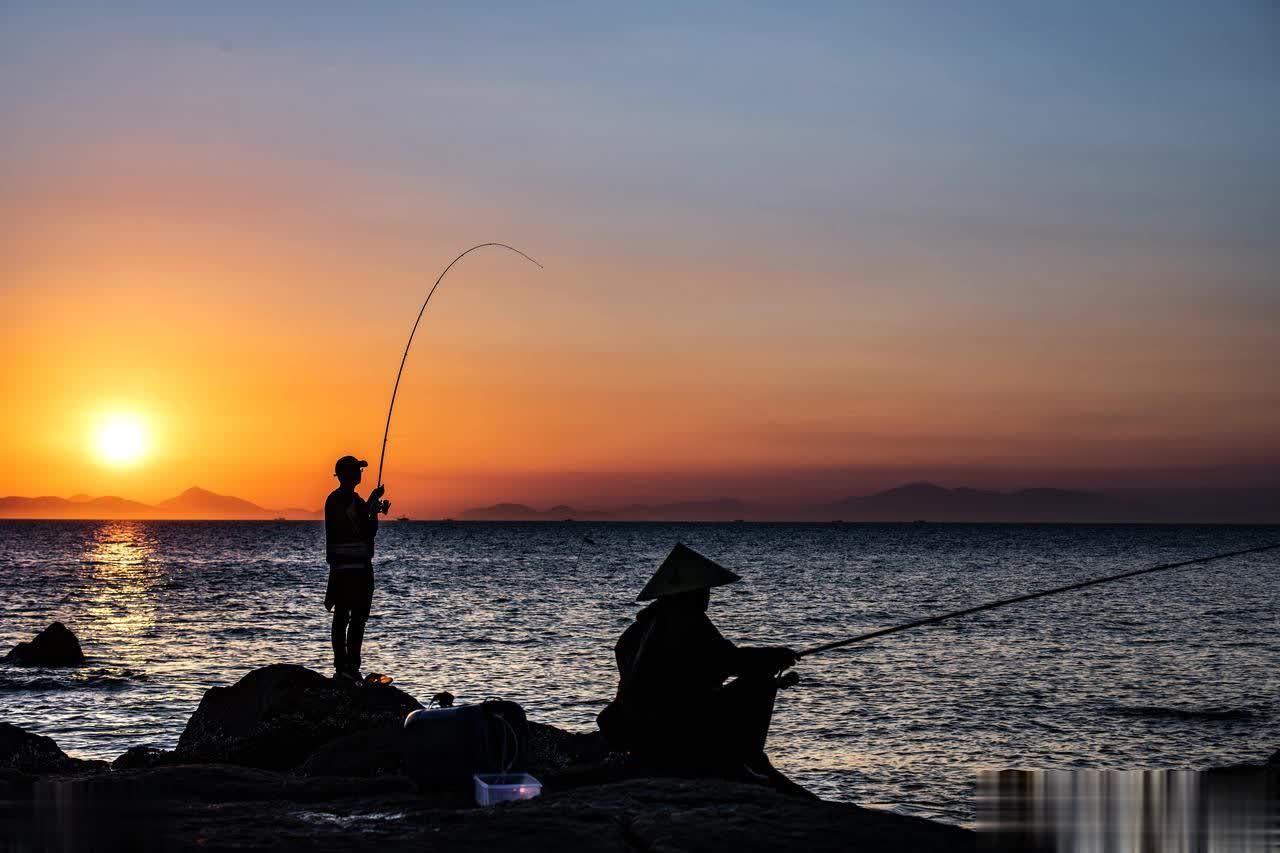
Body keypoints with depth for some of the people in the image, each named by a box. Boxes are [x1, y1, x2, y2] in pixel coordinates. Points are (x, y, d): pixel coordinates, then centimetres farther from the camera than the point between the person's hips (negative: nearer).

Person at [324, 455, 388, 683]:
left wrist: (376, 511, 9)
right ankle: (341, 667, -10)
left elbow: (369, 532, 22)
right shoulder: (336, 500, -10)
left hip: (362, 566, 9)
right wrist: (371, 505, -11)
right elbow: (353, 528, -18)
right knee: (342, 618, -8)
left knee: (359, 617, 9)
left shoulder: (357, 500, 17)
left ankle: (352, 666, 12)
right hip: (344, 567, -9)